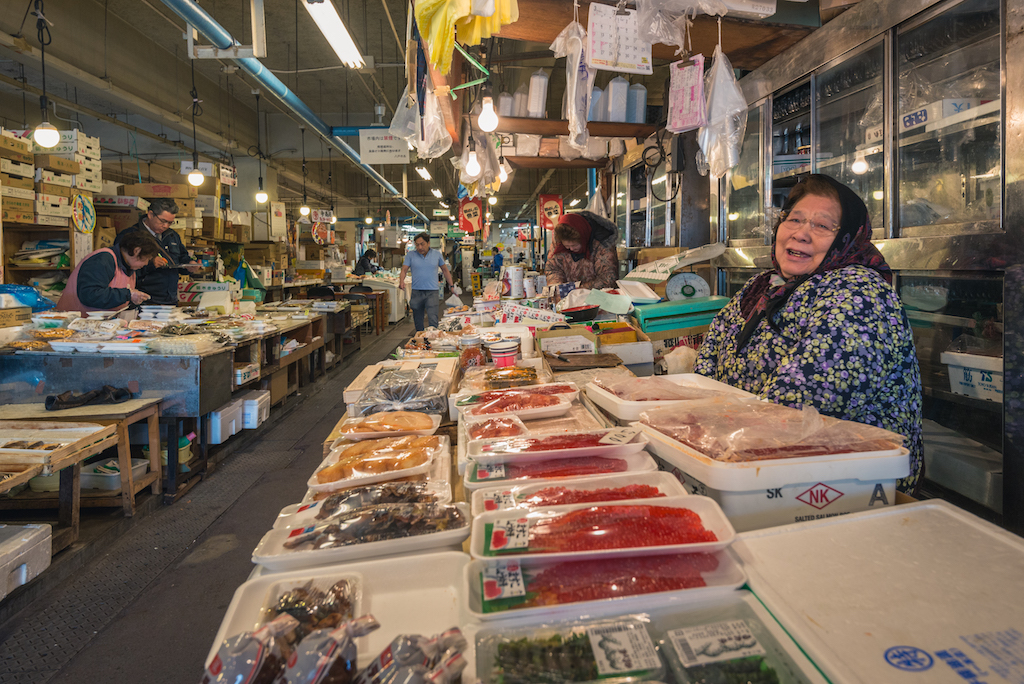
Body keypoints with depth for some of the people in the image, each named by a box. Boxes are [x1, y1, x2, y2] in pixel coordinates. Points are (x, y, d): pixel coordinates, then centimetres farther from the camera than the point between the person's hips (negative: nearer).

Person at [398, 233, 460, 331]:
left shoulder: (437, 254, 6)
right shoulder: (410, 255, 4)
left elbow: (445, 270, 16)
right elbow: (404, 270, -1)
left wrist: (452, 286, 15)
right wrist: (401, 281, -21)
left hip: (432, 292, -1)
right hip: (416, 292, 1)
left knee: (433, 321, -14)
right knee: (418, 322, 9)